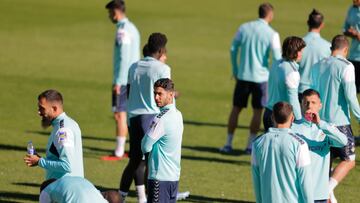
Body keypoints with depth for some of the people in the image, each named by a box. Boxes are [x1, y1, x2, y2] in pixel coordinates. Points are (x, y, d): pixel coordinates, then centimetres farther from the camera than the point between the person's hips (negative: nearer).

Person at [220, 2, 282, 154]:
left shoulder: (244, 28, 2)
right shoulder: (272, 34, -9)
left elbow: (233, 49, 6)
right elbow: (277, 58, -10)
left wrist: (235, 70, 16)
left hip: (243, 76, 3)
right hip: (261, 77, -3)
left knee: (236, 109, 11)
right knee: (257, 111, 9)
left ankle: (228, 144, 12)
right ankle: (250, 145, 8)